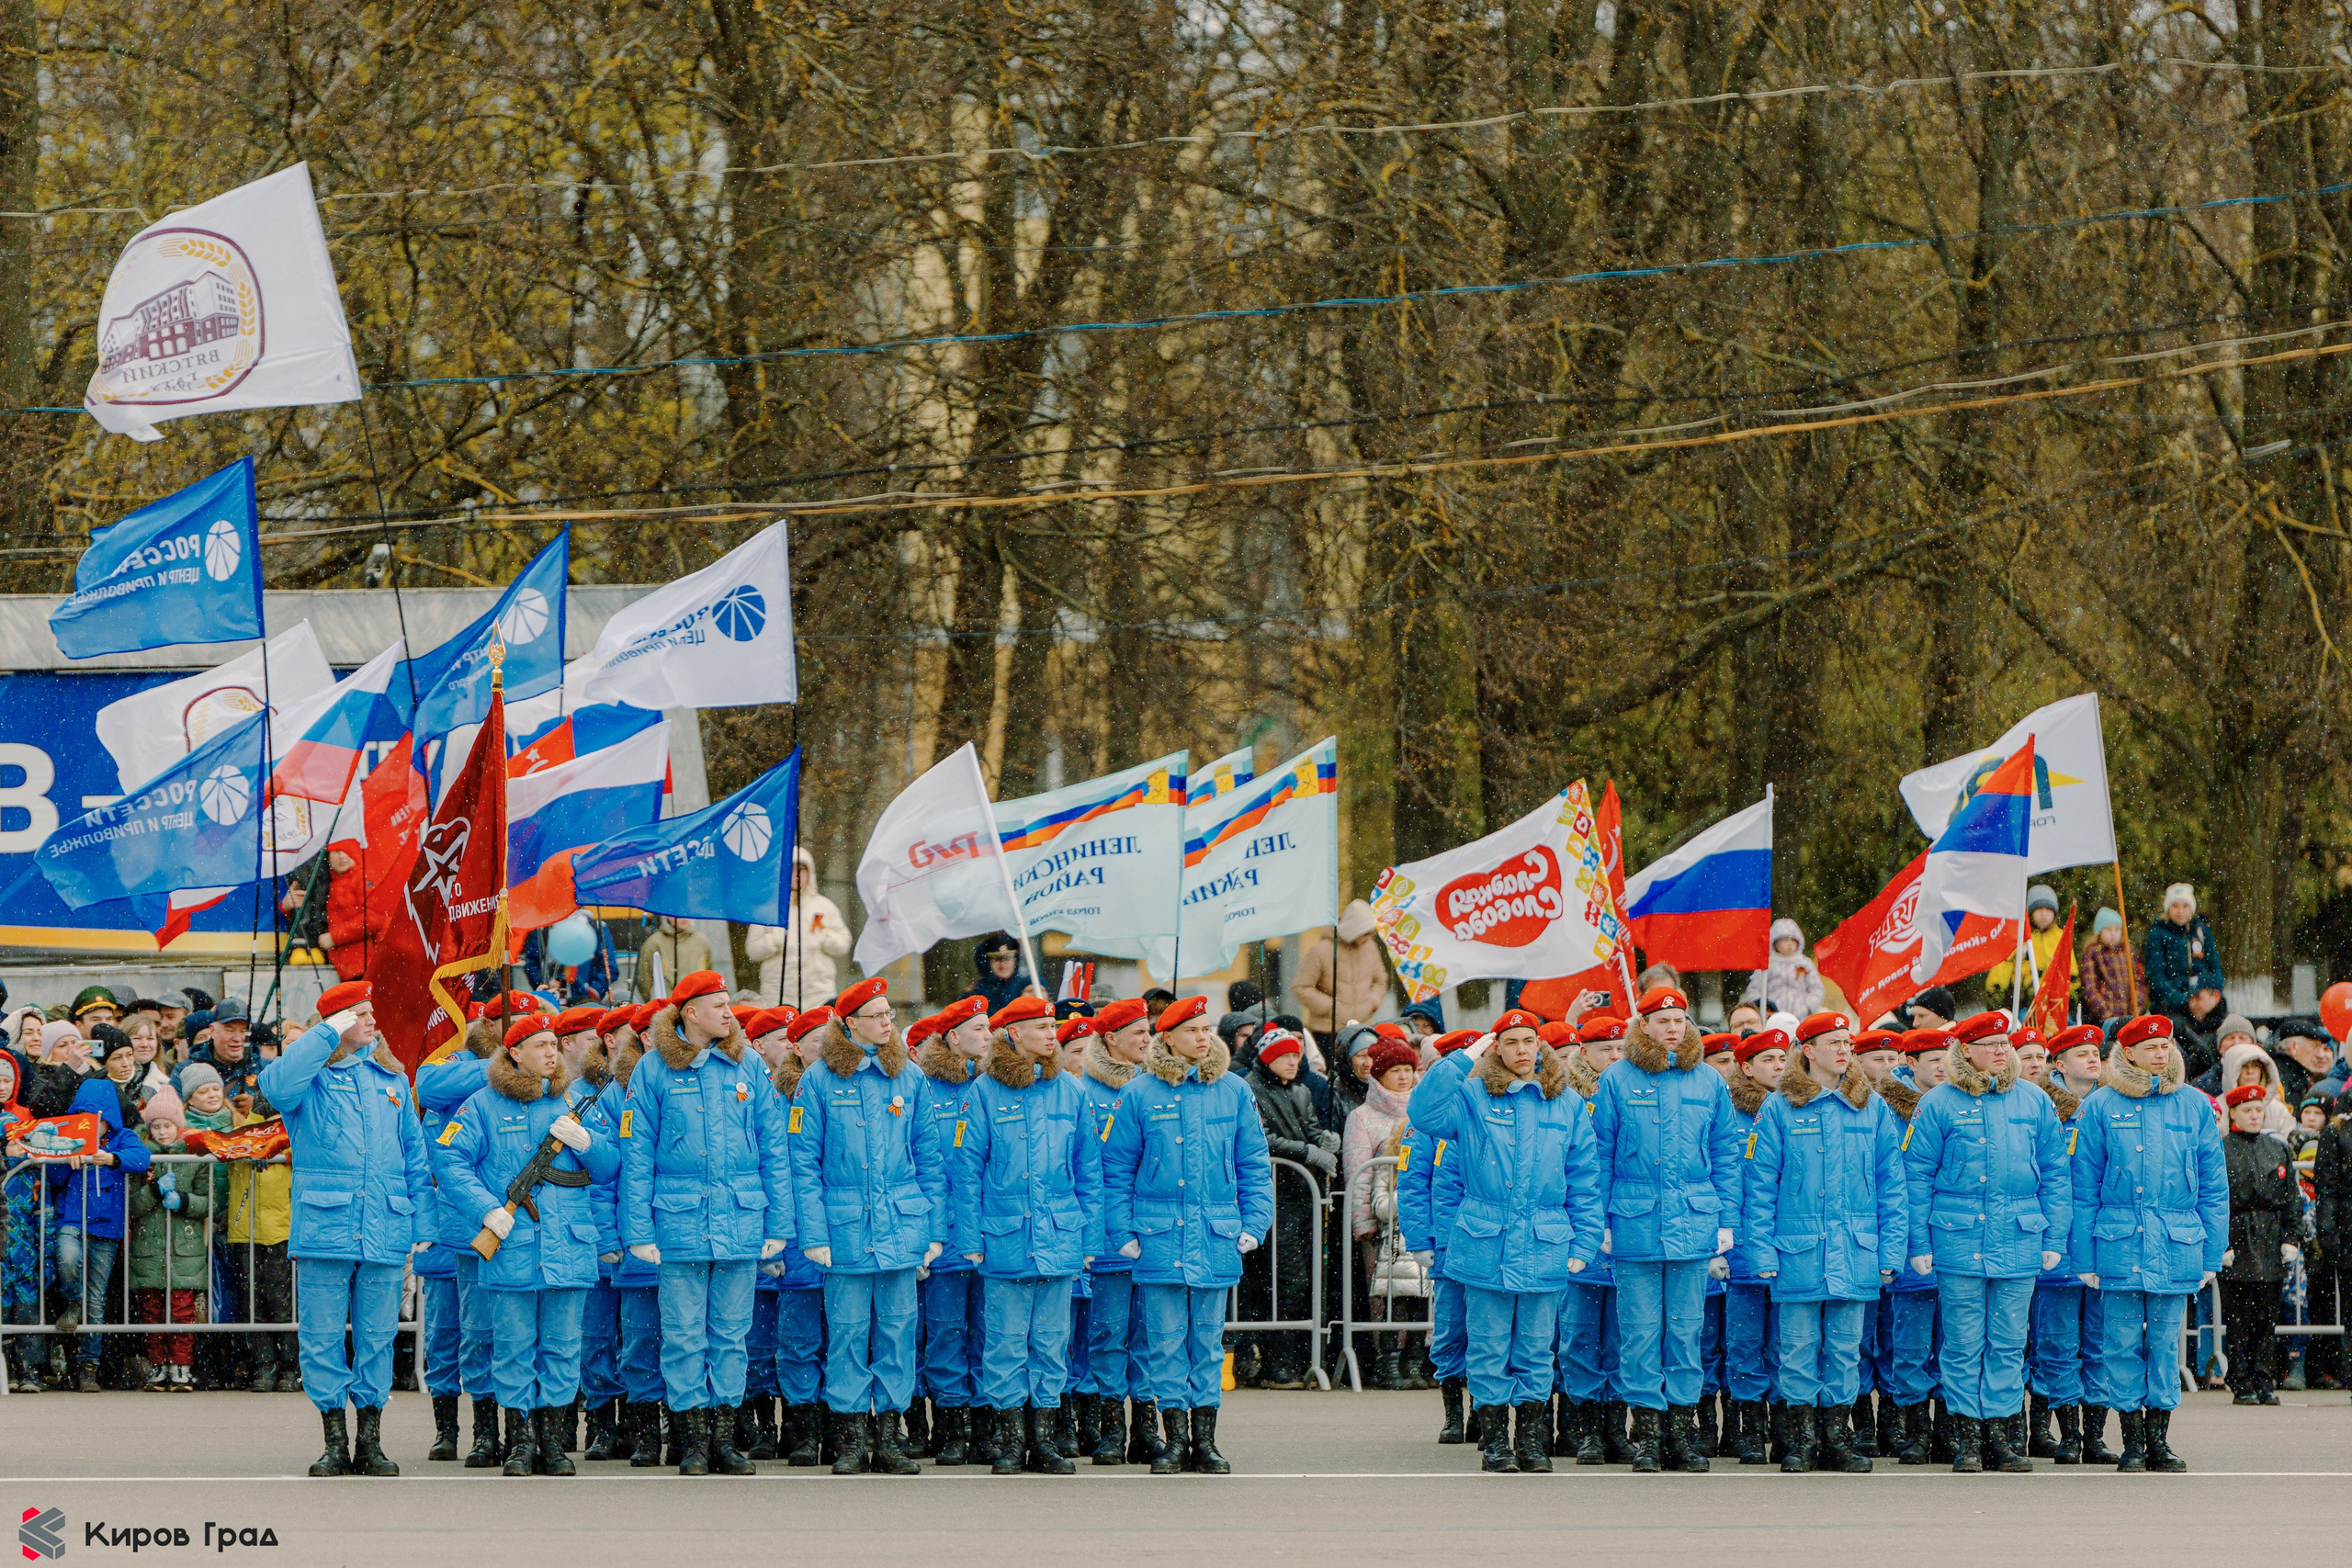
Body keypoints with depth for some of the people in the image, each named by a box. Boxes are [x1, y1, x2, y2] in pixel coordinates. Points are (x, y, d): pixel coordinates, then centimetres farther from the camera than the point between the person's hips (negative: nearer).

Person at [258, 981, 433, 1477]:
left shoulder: (391, 1077, 16)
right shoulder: (312, 1076, 3)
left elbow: (414, 1154, 18)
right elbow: (276, 1086, -22)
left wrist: (422, 1226, 10)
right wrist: (328, 1034, -16)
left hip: (385, 1230, 3)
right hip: (325, 1227, -3)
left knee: (377, 1338, 4)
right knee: (321, 1338, -2)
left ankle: (370, 1442, 11)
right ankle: (335, 1442, 6)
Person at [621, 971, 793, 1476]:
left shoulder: (747, 1066, 7)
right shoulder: (654, 1070, -1)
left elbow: (772, 1149, 8)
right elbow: (636, 1155, -1)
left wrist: (779, 1224, 3)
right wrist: (639, 1231, -7)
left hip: (741, 1222, 2)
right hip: (679, 1222, -2)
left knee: (731, 1334, 6)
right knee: (684, 1336, 0)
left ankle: (724, 1437, 12)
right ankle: (693, 1440, 6)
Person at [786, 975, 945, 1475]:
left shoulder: (909, 1077, 8)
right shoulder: (821, 1079, -1)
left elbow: (930, 1157, 10)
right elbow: (803, 1162, -2)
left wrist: (935, 1228, 4)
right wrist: (814, 1232, -9)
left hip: (901, 1224, 3)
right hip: (846, 1227, -3)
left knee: (898, 1328, 3)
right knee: (848, 1331, 0)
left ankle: (888, 1433, 10)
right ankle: (851, 1438, 7)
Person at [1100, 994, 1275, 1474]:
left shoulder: (1233, 1093, 7)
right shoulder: (1140, 1095, 1)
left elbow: (1254, 1165, 11)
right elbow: (1117, 1168, 3)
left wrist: (1254, 1225, 2)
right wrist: (1122, 1231, -4)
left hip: (1216, 1236, 2)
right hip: (1159, 1236, -2)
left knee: (1208, 1339, 6)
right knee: (1165, 1340, 0)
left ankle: (1205, 1441, 10)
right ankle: (1175, 1440, 6)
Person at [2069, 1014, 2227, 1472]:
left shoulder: (2194, 1106, 7)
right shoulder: (2100, 1107, 2)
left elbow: (2213, 1187, 9)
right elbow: (2084, 1189, 2)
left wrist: (2211, 1254, 5)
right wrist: (2084, 1257, -2)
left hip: (2176, 1246, 1)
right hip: (2119, 1245, -1)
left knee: (2165, 1344, 4)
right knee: (2122, 1344, 0)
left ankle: (2159, 1439, 12)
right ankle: (2132, 1440, 8)